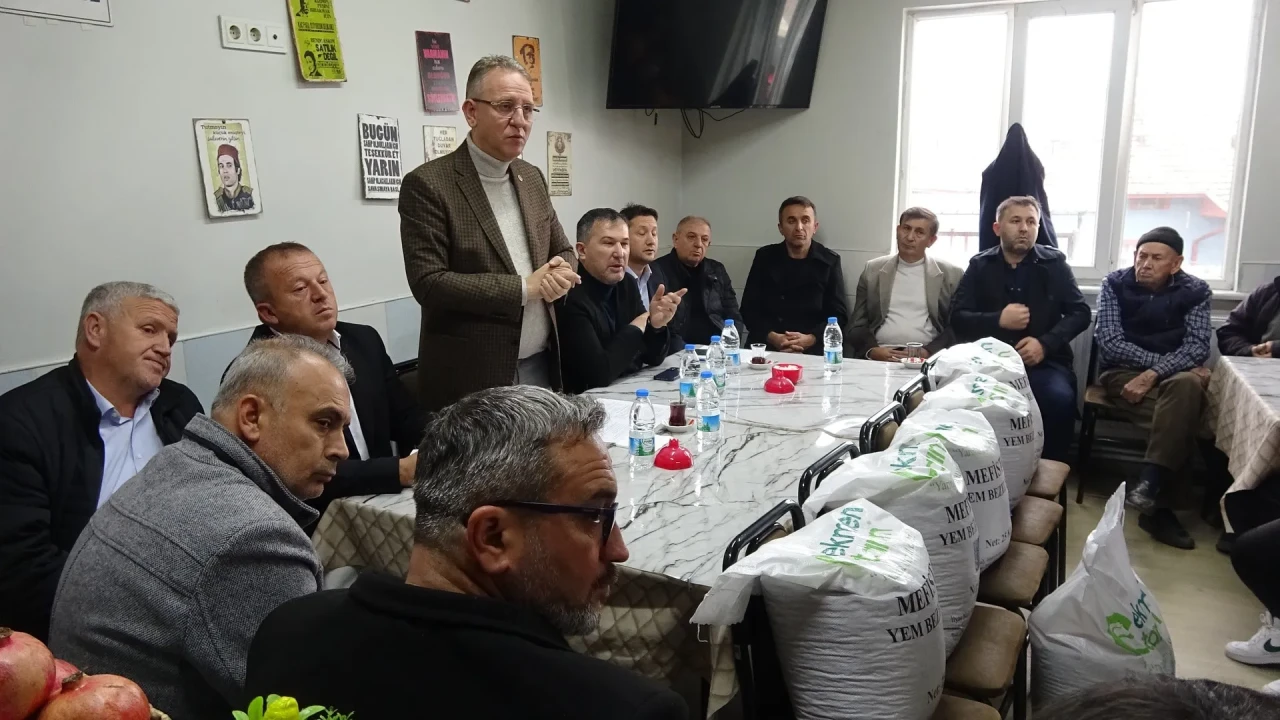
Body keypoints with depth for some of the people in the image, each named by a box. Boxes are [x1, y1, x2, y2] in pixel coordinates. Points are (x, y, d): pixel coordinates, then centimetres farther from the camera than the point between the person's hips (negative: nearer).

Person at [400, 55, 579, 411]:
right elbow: (428, 282, -17)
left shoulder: (532, 178, 9)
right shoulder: (428, 184, -11)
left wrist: (558, 274, -7)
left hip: (541, 366, 6)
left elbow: (564, 251, 17)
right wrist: (523, 288, -18)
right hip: (472, 377, -6)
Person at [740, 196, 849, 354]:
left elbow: (839, 315, 3)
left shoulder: (829, 261, 6)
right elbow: (749, 309, 5)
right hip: (766, 347, 1)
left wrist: (810, 339, -13)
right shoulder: (765, 257, 8)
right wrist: (772, 338, -12)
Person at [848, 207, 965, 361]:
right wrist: (871, 349, -9)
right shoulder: (873, 270, 12)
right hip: (879, 357, 0)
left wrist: (928, 351, -11)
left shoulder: (951, 274, 8)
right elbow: (858, 324, 10)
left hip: (926, 359, 0)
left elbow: (957, 327, 5)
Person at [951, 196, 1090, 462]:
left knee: (1060, 399, -33)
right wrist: (998, 320, -12)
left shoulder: (1055, 263, 10)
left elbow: (1080, 312, 6)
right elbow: (957, 317, 5)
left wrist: (1045, 343, -10)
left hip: (1044, 361, 0)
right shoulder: (980, 265, 12)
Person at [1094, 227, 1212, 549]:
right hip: (1122, 373, -1)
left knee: (1187, 383, -37)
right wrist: (1165, 361, -16)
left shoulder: (1195, 291, 0)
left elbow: (1197, 347, -11)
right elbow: (1109, 343, -10)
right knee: (1183, 417, -31)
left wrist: (1153, 374, -26)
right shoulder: (1115, 284, -2)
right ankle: (1156, 501, -26)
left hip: (1172, 376, 2)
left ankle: (1149, 484, -33)